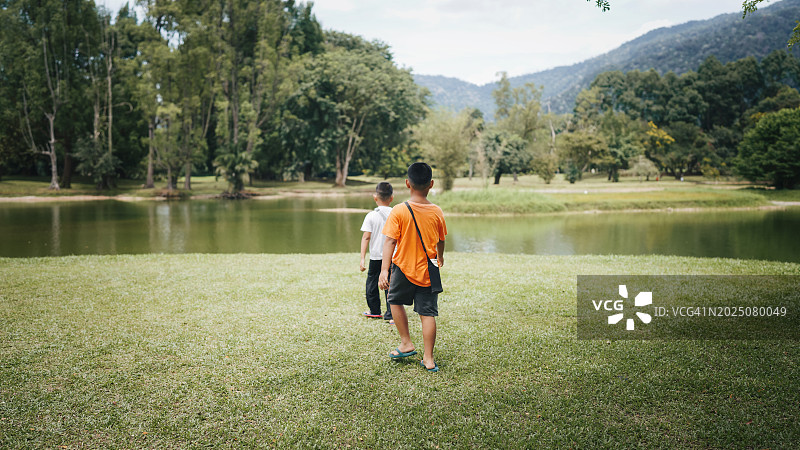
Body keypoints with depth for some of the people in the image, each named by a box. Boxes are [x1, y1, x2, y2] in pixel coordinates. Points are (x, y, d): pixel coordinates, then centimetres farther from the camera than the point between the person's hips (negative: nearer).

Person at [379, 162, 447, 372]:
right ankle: (428, 358, 8)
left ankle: (406, 343, 21)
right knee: (428, 313, 5)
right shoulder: (437, 212, -2)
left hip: (404, 268, -2)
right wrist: (440, 258, 32)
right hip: (427, 271, 2)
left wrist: (384, 269, -17)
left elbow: (390, 241, -16)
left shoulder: (399, 211, -11)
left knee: (396, 301, 23)